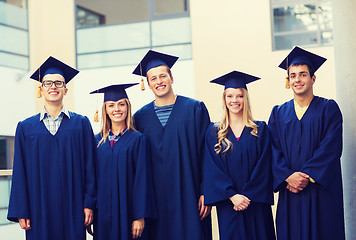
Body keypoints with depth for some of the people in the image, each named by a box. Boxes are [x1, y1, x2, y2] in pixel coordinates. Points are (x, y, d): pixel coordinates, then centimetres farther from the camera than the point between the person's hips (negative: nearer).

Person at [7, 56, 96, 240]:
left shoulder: (81, 123, 6)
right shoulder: (25, 127, 7)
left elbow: (89, 165, 3)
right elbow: (20, 172, 4)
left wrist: (89, 204, -4)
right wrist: (21, 212, -2)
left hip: (73, 209, 0)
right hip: (39, 209, 0)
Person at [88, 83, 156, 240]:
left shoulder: (137, 140, -2)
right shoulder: (97, 141, 7)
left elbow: (142, 179, -6)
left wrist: (140, 216, -11)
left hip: (128, 212, -3)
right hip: (103, 213, 3)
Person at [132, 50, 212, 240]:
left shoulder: (195, 109, 2)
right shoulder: (141, 117, 8)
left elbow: (206, 153, -1)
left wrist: (206, 192, -7)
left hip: (188, 196, -2)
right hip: (156, 200, 2)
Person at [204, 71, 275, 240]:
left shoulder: (260, 130, 5)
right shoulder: (214, 132, 6)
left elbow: (263, 167, -2)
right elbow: (213, 169, -1)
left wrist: (247, 196, -12)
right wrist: (232, 195, -13)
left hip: (256, 204, 0)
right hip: (228, 205, 0)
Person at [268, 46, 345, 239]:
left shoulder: (328, 109, 3)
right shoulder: (279, 113, 12)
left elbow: (331, 148, -7)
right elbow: (274, 151, 3)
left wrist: (307, 176, -16)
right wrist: (288, 176, -13)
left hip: (321, 190, -2)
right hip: (290, 191, 2)